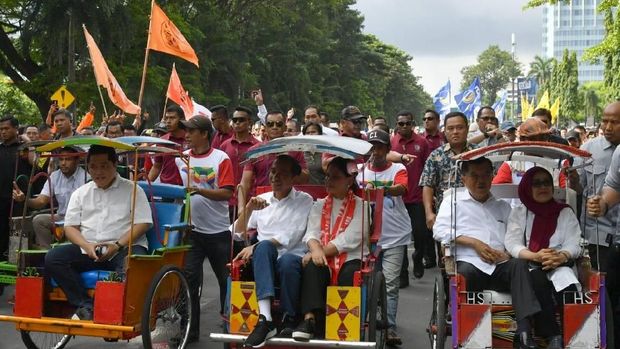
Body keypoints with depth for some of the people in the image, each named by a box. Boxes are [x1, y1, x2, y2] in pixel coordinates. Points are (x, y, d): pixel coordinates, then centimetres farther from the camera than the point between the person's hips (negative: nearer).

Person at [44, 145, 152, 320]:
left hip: (123, 248, -4)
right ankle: (85, 305, -25)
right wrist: (86, 246, -9)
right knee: (53, 258, -21)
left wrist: (118, 245, -14)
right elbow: (70, 227, 12)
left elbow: (143, 223, -2)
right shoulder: (80, 193, 18)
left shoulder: (132, 190, 7)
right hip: (87, 249, 4)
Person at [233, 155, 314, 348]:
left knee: (288, 260, -38)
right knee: (264, 246, -34)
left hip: (292, 258, -2)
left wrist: (254, 247, -14)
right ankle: (265, 319, -44)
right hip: (264, 261, 2)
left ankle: (290, 319, -17)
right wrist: (248, 208, -2)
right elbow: (238, 234, 15)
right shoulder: (262, 200, 20)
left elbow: (290, 236, -6)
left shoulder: (304, 200, 9)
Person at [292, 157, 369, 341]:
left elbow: (348, 240, -7)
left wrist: (323, 252, -17)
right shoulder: (319, 205, 19)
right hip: (323, 259, 3)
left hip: (350, 259, -2)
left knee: (351, 274, -36)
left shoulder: (360, 206, 7)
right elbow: (312, 233, 2)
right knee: (312, 266, -31)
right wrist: (316, 250, -22)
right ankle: (310, 318, -42)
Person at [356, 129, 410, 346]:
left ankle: (390, 328, -4)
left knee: (390, 284, -5)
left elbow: (401, 188, -21)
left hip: (394, 236, -2)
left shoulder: (398, 169, -1)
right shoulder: (361, 171, 7)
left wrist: (383, 190, -40)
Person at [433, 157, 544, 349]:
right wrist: (474, 243, -5)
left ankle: (524, 333, -41)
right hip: (469, 263, -3)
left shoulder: (503, 206, 28)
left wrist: (509, 252, -6)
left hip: (500, 267, 3)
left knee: (519, 264, -30)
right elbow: (439, 231, 3)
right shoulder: (453, 201, 19)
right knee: (464, 273, -37)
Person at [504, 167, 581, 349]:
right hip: (529, 264, -1)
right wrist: (535, 256, -20)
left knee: (566, 280, -35)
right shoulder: (518, 212, 11)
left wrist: (562, 256, -23)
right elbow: (512, 244, -1)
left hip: (558, 264, 1)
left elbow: (573, 244, 1)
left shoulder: (565, 212, 13)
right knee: (538, 280, -36)